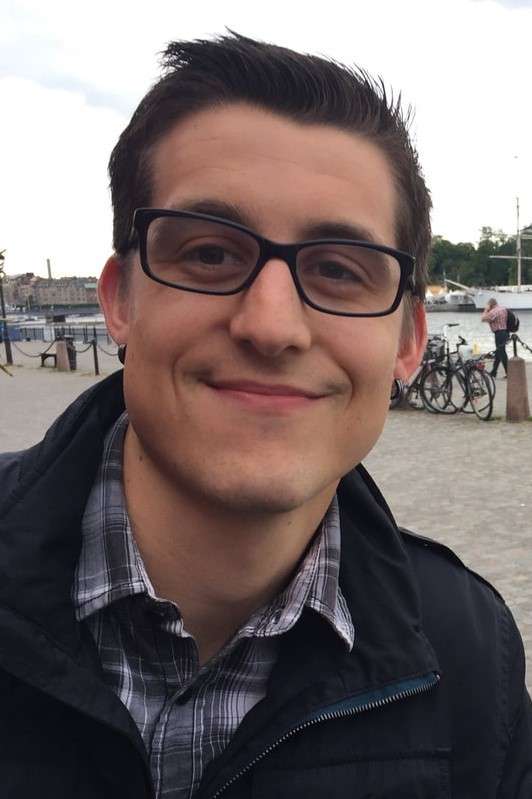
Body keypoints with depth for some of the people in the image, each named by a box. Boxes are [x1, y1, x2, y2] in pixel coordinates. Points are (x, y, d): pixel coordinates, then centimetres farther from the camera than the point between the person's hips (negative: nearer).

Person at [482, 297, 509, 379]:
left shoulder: (493, 311, -17)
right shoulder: (503, 309, 13)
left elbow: (483, 319, -15)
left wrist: (486, 310, -4)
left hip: (499, 333, -10)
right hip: (505, 331, 10)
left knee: (502, 353, -6)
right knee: (498, 353, 16)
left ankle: (508, 373, -5)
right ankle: (493, 372, 25)